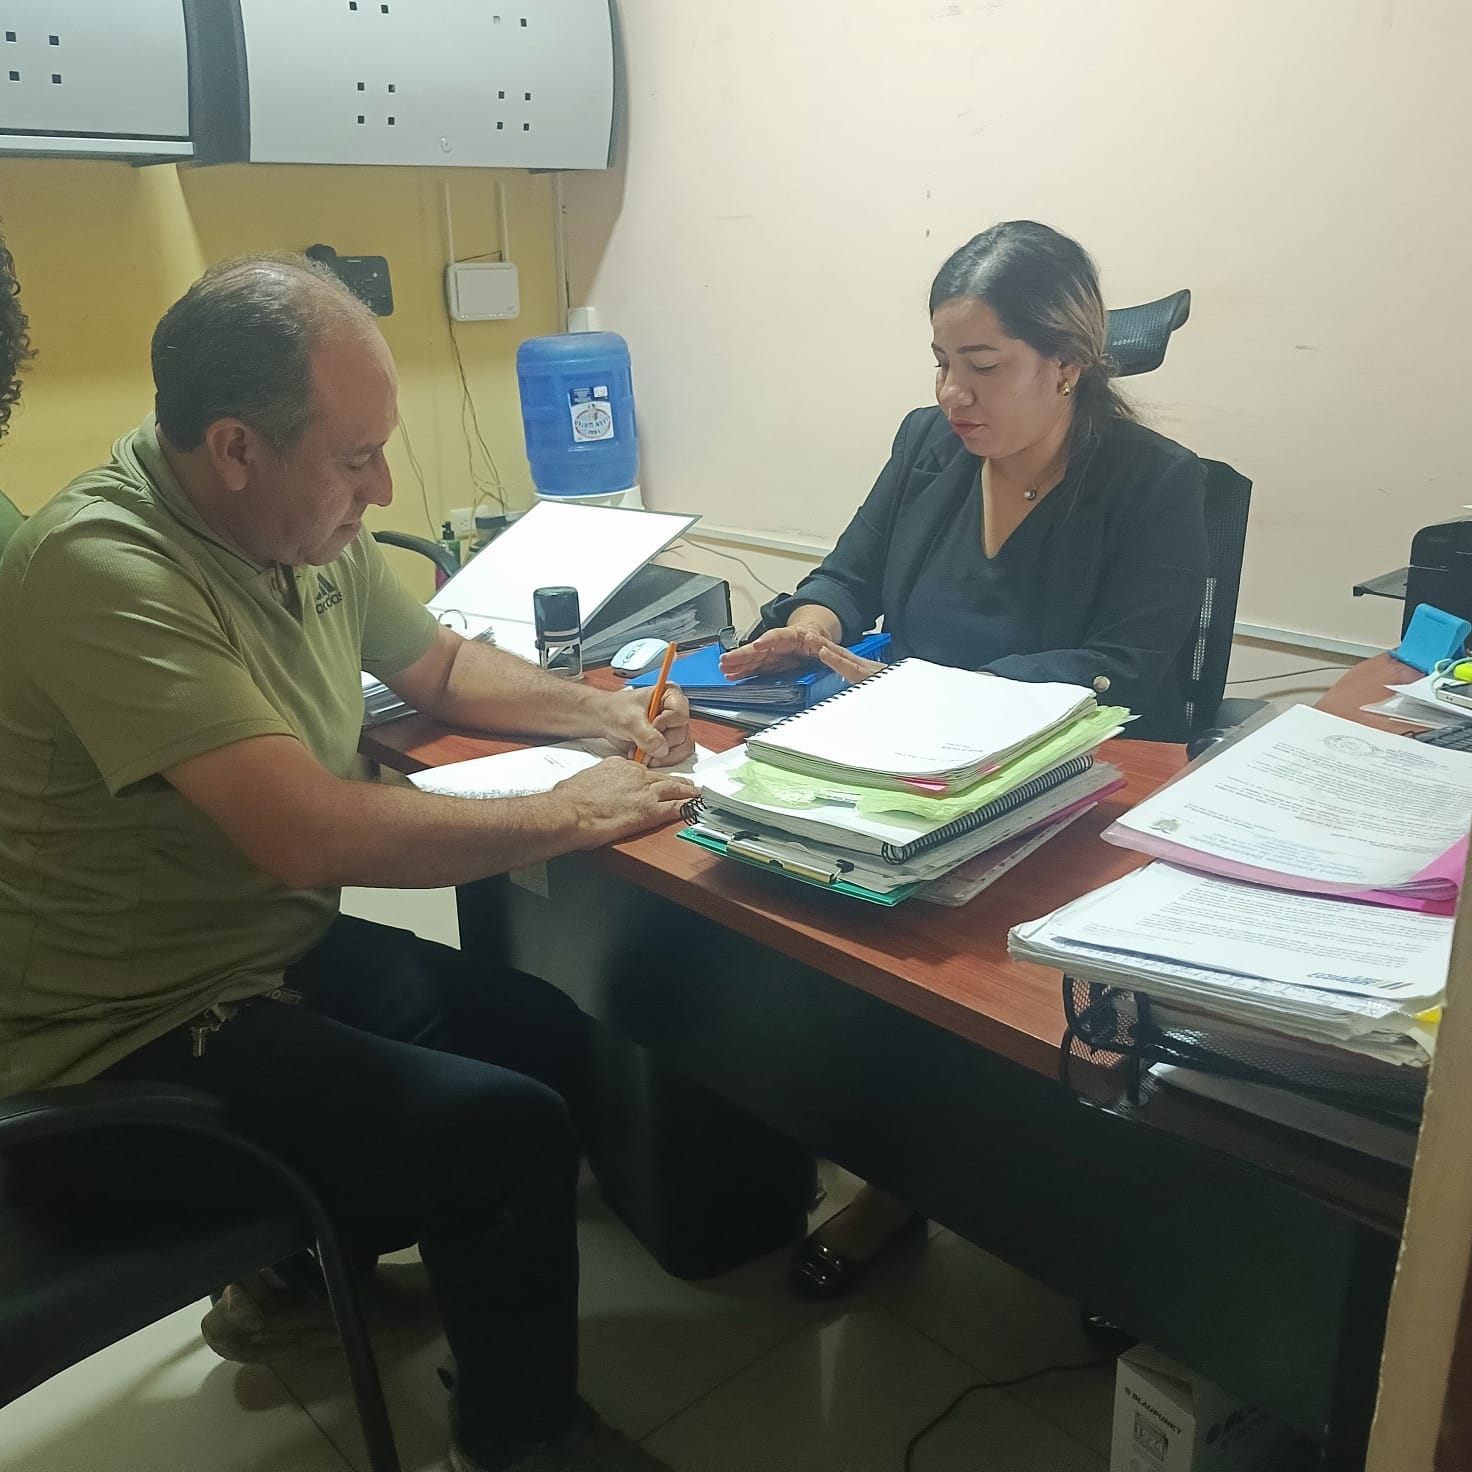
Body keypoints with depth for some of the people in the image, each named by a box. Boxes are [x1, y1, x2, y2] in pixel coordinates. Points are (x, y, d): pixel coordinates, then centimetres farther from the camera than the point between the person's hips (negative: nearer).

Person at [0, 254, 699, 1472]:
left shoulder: (312, 527, -1)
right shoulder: (104, 569, -28)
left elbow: (440, 666, 16)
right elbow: (311, 832, -37)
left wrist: (598, 710, -1)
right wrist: (564, 816, -24)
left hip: (278, 949, 9)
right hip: (130, 1044, -9)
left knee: (550, 1037, 9)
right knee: (511, 1131, -18)